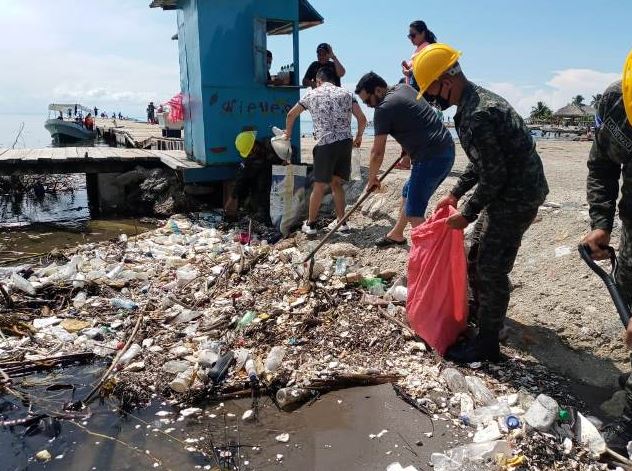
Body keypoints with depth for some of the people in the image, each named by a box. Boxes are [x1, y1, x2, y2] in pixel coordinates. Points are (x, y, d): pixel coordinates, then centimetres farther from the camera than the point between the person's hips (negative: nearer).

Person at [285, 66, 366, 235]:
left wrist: (288, 133, 39)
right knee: (336, 182, 15)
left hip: (325, 143, -2)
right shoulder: (346, 93, 14)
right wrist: (358, 138, 24)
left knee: (319, 185, 5)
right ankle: (341, 222, 15)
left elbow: (291, 115, 23)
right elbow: (362, 119, 8)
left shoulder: (312, 94, 13)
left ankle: (310, 224, 14)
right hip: (345, 142, 3)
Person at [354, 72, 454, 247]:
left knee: (413, 213, -8)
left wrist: (372, 178, 9)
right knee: (408, 193, 25)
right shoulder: (404, 88, 14)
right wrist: (408, 153, 28)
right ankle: (396, 234, 42)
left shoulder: (384, 109, -11)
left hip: (431, 157, -10)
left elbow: (377, 152, -6)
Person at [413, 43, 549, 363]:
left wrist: (467, 214, -13)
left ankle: (487, 343, 12)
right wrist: (455, 195, 14)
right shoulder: (477, 98, 7)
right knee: (477, 251, 22)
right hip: (507, 190, 10)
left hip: (516, 197, -10)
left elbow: (494, 177, -24)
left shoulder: (477, 116, -27)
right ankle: (478, 308, 44)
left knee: (491, 268, -2)